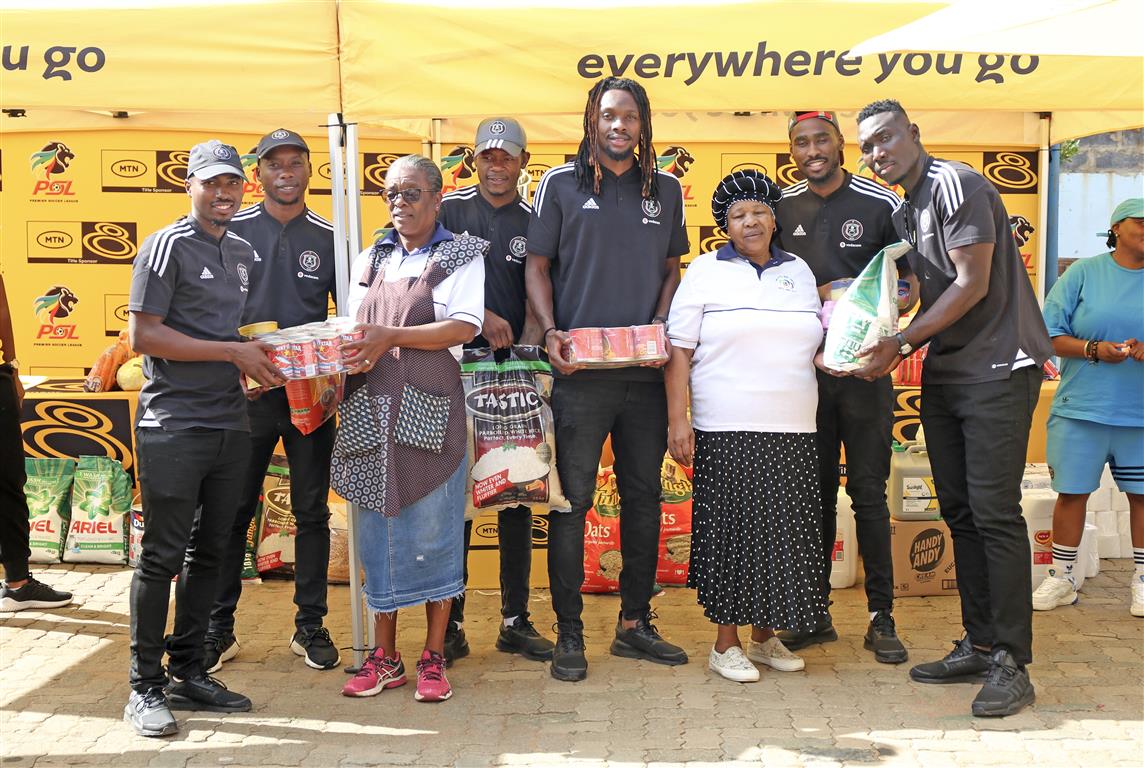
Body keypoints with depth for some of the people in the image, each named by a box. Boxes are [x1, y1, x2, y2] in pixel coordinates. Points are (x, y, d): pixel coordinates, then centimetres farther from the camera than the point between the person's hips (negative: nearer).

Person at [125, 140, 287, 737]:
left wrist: (265, 354, 5)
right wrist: (233, 352, -15)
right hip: (173, 425, -7)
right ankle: (145, 688, 8)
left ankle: (188, 674, 23)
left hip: (230, 424, 7)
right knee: (163, 556, -2)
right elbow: (142, 335, -13)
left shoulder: (245, 253, 16)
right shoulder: (168, 246, -5)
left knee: (209, 553, 11)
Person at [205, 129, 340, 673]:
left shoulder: (329, 238, 6)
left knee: (312, 512, 7)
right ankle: (218, 629, 14)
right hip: (244, 390, -1)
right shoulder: (231, 231, 2)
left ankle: (310, 626, 18)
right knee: (231, 512, 3)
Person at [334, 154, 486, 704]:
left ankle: (433, 658, 10)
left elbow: (463, 327, -10)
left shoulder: (462, 255, 3)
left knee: (433, 531, -1)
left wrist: (391, 337, -18)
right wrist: (347, 356, -5)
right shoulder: (370, 262, 18)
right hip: (370, 410, 4)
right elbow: (353, 333, 17)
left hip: (429, 410, -4)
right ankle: (384, 657, 16)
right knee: (377, 530, 6)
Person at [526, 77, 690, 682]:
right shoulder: (560, 185, 3)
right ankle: (569, 634, 7)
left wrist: (661, 327, -1)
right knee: (571, 500, -2)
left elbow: (672, 269, 17)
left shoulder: (665, 190, 13)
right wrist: (551, 331, -11)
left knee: (644, 496, 9)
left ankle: (635, 624, 21)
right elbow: (537, 266, 4)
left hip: (645, 371, 4)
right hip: (580, 368, -3)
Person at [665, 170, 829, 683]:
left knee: (782, 530, 6)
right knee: (731, 530, -1)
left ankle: (765, 636, 21)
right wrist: (677, 420, -9)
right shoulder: (706, 272, 3)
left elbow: (820, 341, 26)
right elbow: (678, 351, -1)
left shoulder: (799, 272, 15)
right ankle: (725, 645, 10)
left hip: (792, 432, 4)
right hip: (726, 432, -4)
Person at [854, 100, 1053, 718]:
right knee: (960, 511, 10)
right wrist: (898, 350, 1)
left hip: (998, 369, -9)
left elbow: (973, 284, -17)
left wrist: (902, 343, -15)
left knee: (995, 513, -9)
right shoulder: (903, 215, 15)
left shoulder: (956, 185, -12)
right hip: (943, 376, 9)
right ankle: (979, 645, 19)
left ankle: (1012, 665, -4)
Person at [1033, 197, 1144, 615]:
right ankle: (1060, 579, 19)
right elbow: (1050, 336, -2)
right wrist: (1094, 350, -17)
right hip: (1082, 408, -1)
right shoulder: (1083, 273, 1)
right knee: (1071, 492, 5)